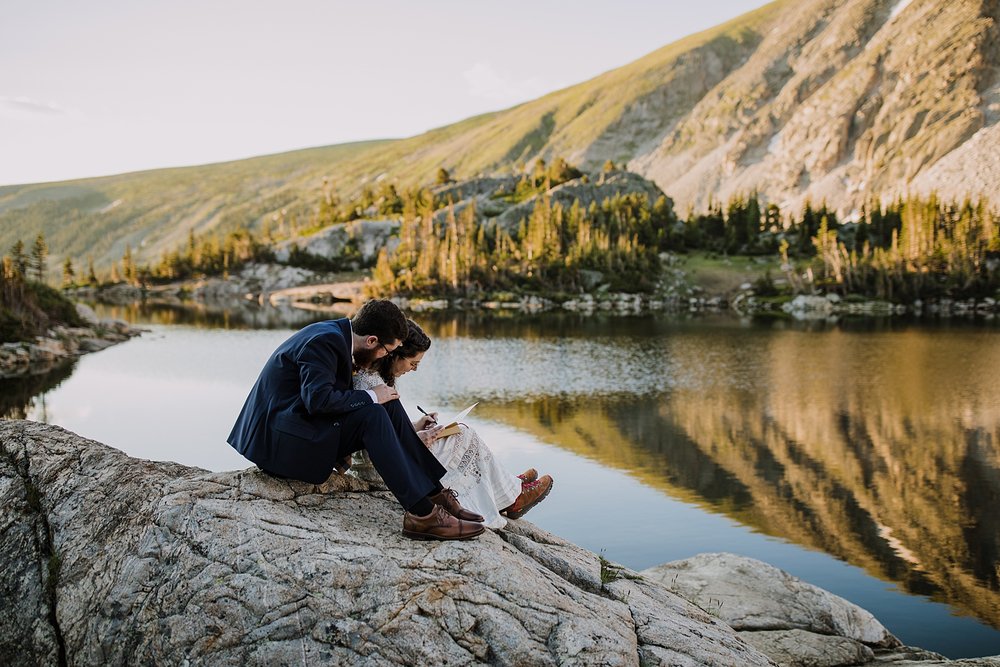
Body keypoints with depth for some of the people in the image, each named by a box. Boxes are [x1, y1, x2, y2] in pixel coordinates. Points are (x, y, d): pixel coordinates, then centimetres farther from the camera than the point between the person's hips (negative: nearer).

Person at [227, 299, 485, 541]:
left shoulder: (337, 334, 9)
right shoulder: (325, 340, -20)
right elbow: (318, 399, -30)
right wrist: (369, 396, -19)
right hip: (279, 438, -10)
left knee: (389, 406, -1)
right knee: (372, 415, -24)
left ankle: (433, 494, -3)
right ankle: (422, 514, -25)